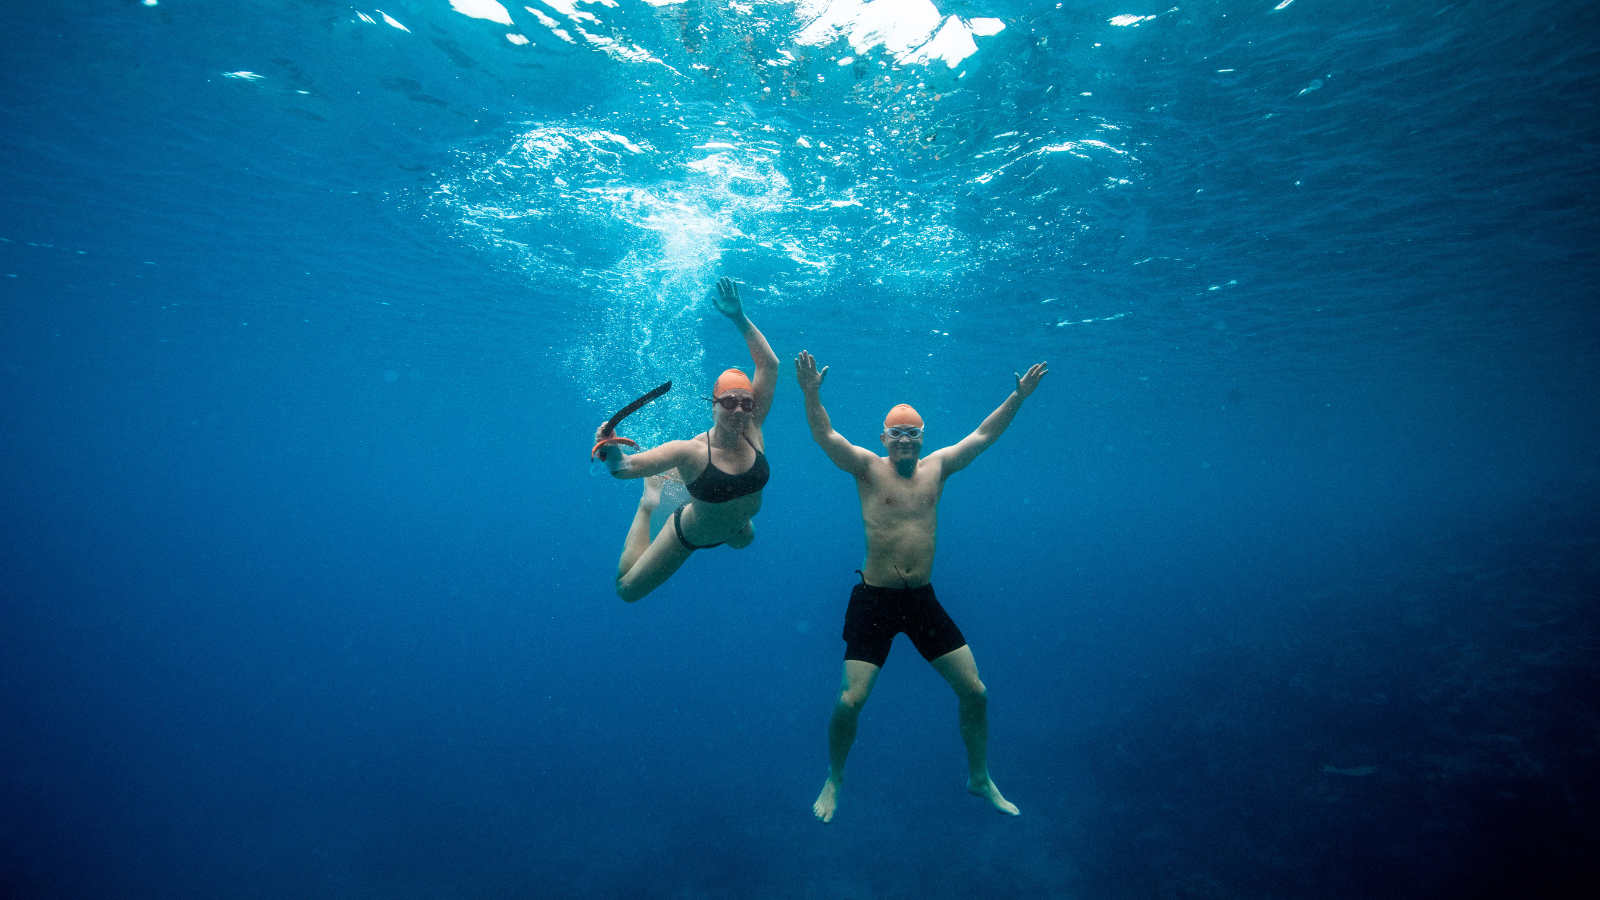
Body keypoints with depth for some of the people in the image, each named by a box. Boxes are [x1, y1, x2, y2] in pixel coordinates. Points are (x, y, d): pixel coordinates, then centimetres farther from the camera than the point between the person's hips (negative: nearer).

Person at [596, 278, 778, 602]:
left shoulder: (752, 431, -26)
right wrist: (611, 449, -63)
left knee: (745, 540, 43)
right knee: (627, 588, 11)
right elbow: (623, 468, -41)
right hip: (691, 535, -4)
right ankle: (650, 500, 26)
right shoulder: (691, 451, -37)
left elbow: (770, 365, -29)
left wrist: (740, 318, -34)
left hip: (734, 527, 5)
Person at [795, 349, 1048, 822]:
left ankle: (980, 778, 32)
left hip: (923, 600, 4)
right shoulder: (868, 468, -4)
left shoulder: (936, 467, 6)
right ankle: (834, 780, 24)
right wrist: (811, 393, -30)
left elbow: (982, 435, 12)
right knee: (850, 701, -5)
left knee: (975, 691, 6)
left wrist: (1018, 397, 8)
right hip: (874, 600, -3)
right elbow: (825, 436, -16)